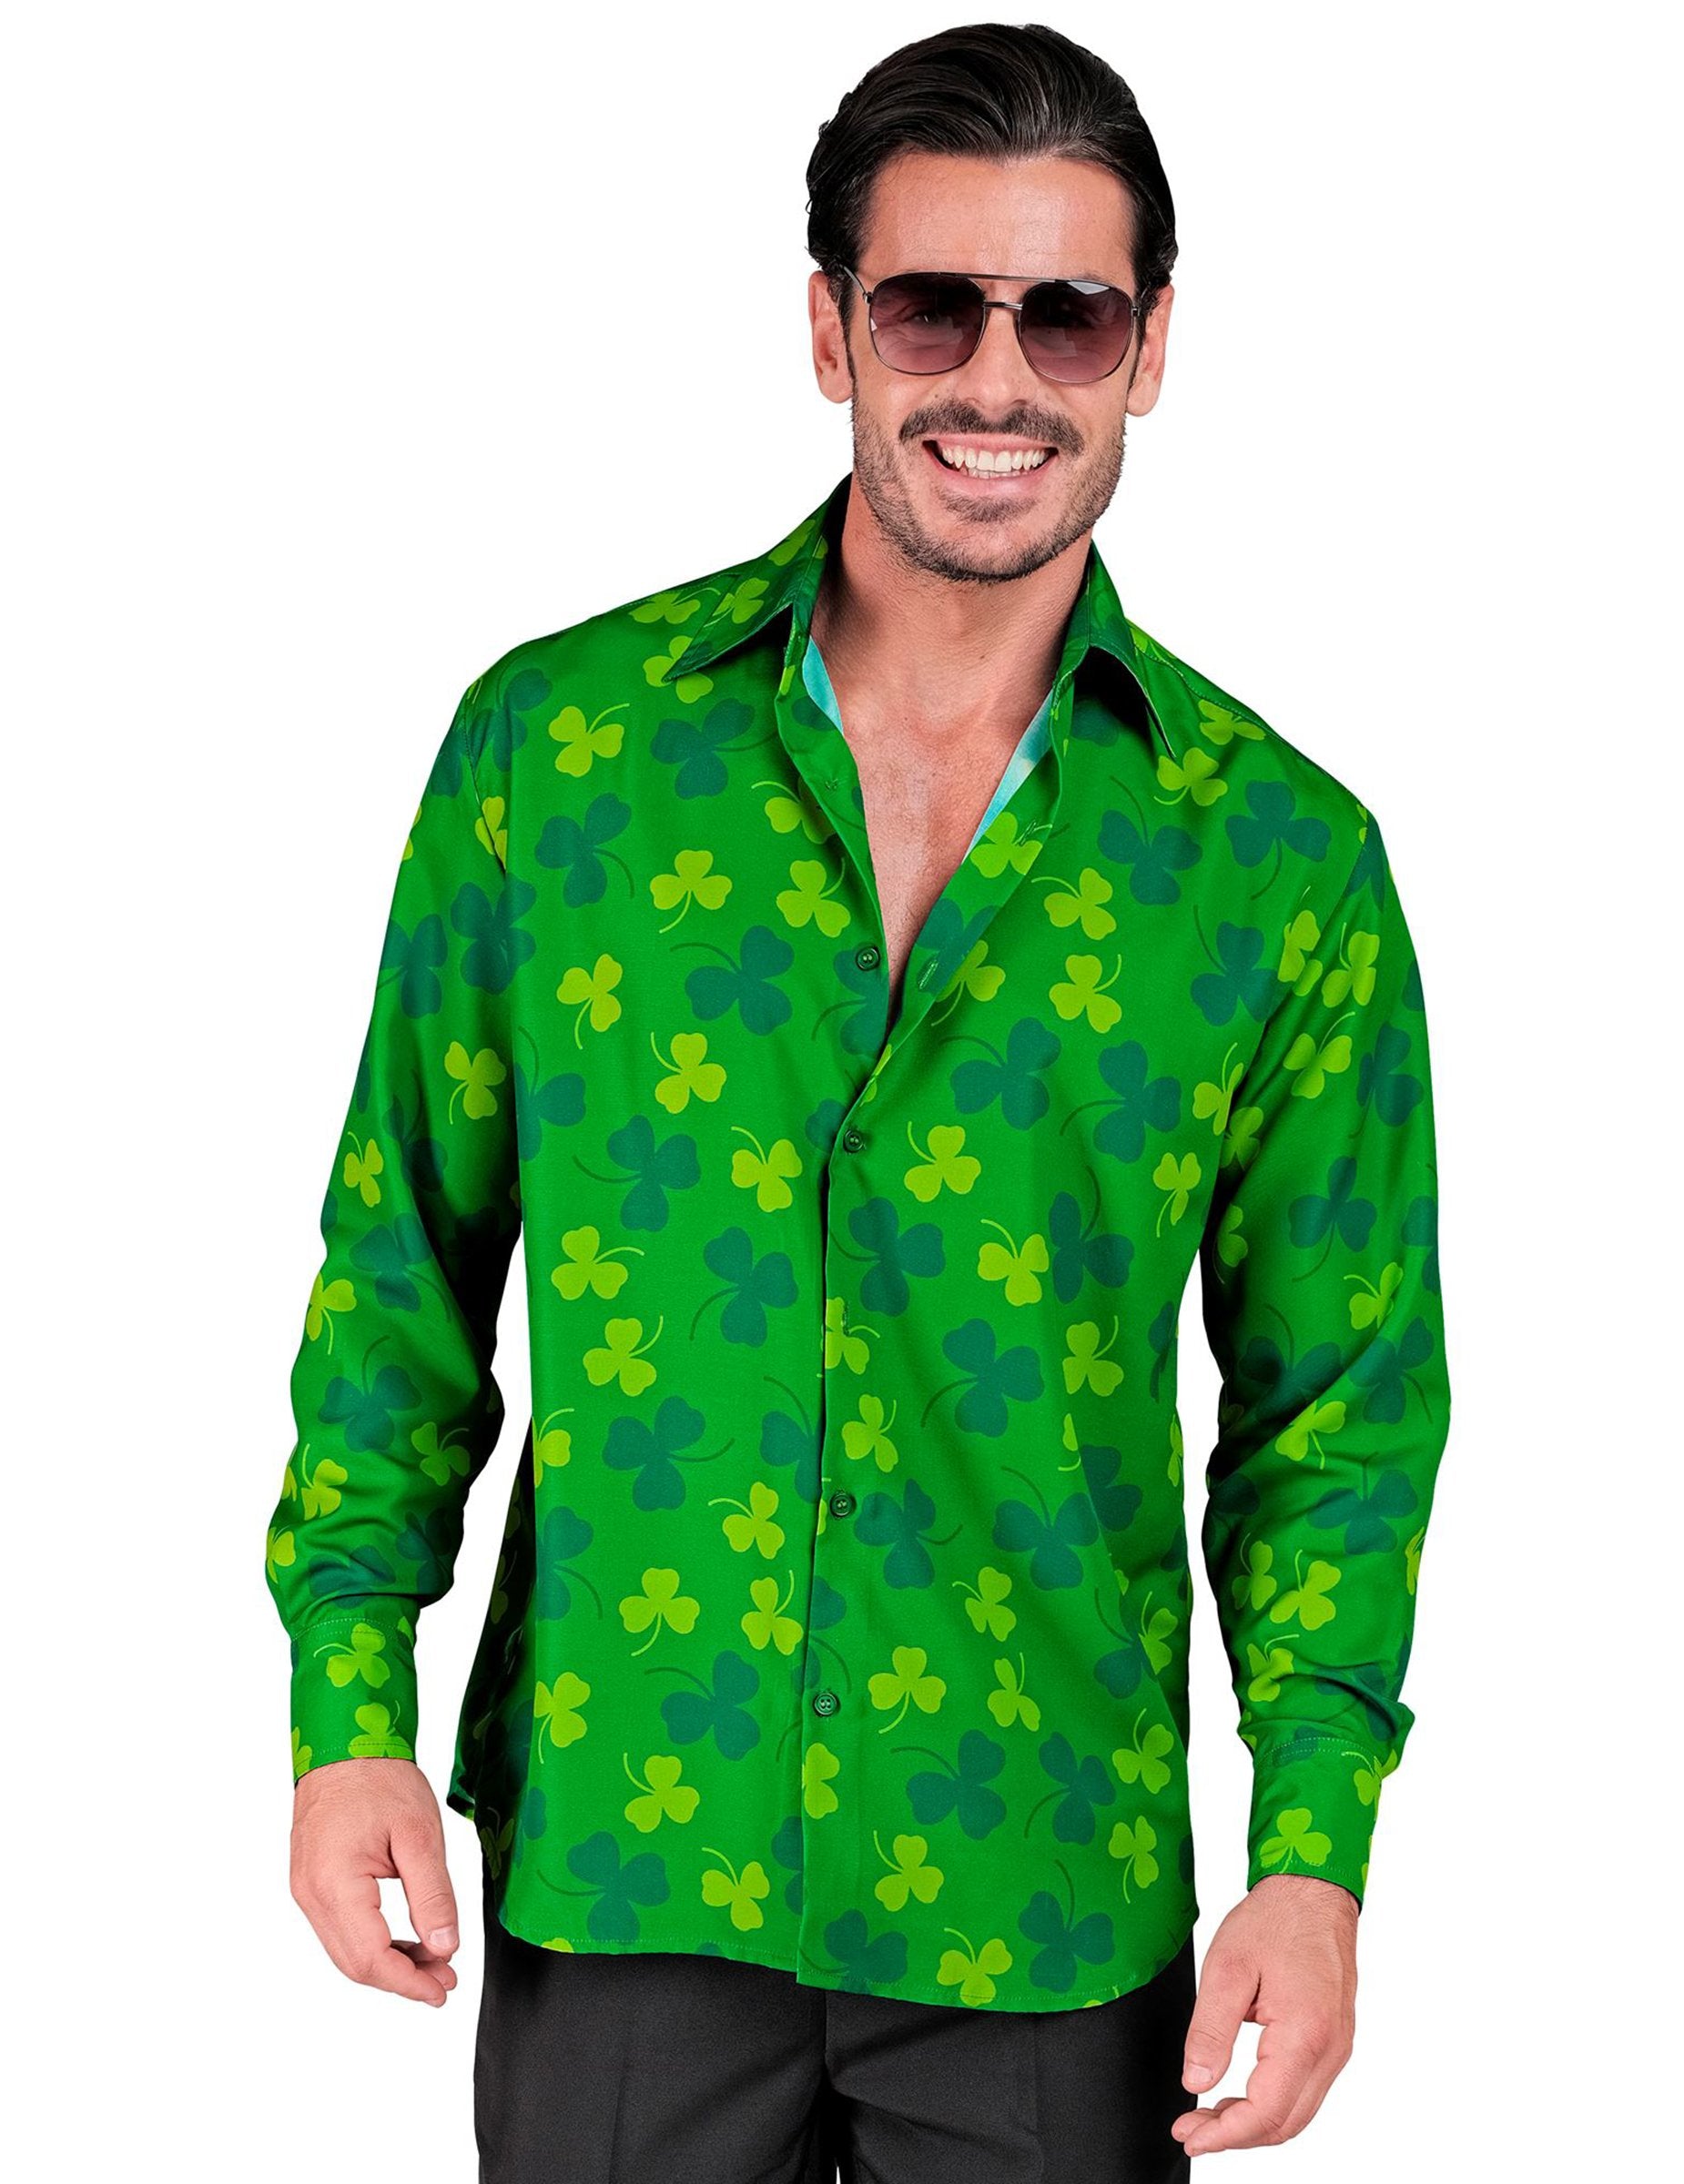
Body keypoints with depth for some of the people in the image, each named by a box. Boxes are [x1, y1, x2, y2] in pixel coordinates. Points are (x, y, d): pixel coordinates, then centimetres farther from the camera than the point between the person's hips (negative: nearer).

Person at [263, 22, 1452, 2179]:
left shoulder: (1287, 859, -3)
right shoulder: (552, 741, -3)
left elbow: (1337, 1408, 2)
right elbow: (404, 1264, 4)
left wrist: (1313, 1850, -7)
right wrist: (348, 1706, -3)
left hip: (1049, 1909, 0)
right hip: (611, 1871, 0)